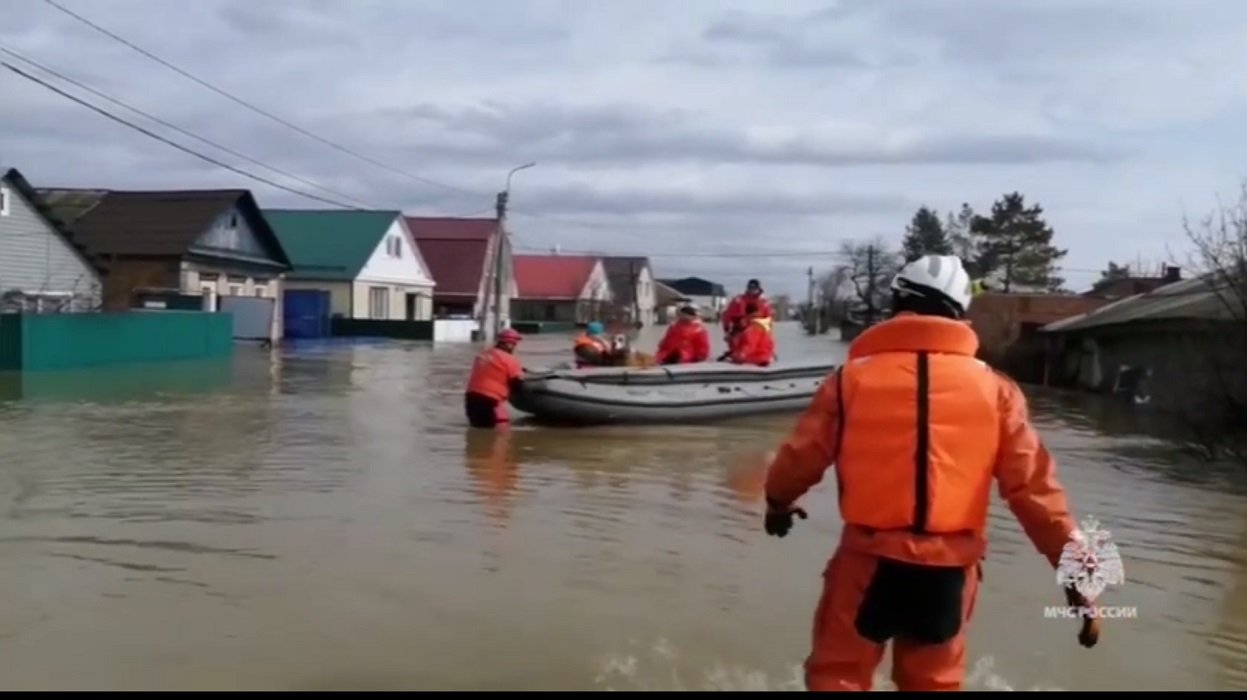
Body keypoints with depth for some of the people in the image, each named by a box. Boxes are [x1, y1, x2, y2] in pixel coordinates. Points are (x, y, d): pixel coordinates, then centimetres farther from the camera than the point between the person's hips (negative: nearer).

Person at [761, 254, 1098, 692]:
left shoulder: (853, 378, -5)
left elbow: (800, 458, 2)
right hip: (949, 568, 2)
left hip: (870, 559, -2)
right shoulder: (994, 389, -2)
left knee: (837, 674, 16)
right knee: (934, 682, 22)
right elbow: (1032, 487, -2)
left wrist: (778, 501, 23)